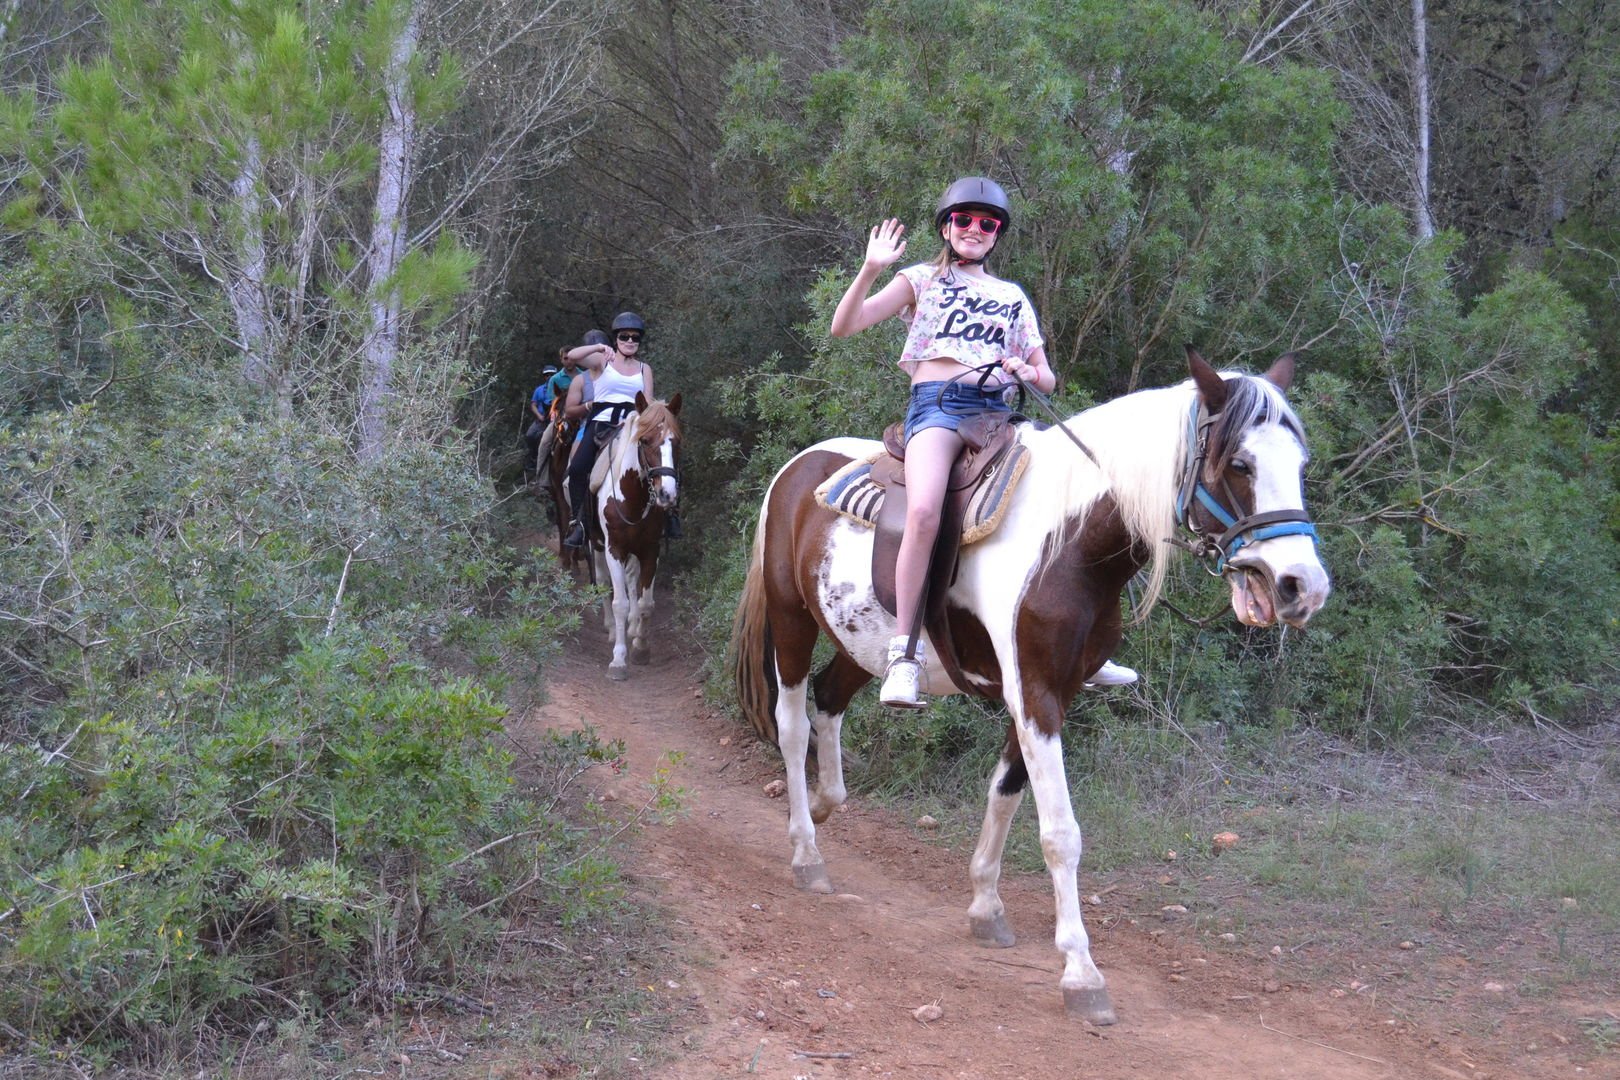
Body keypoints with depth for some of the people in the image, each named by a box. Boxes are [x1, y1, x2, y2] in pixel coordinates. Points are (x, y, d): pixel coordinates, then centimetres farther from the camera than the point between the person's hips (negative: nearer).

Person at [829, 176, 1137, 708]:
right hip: (937, 405, -4)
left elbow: (1046, 379, 21)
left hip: (997, 412, 4)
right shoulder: (922, 281, 15)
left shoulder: (1013, 297, 24)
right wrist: (870, 270, -11)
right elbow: (843, 327, 4)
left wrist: (1030, 372, -3)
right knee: (924, 511, -33)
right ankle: (904, 650, -29)